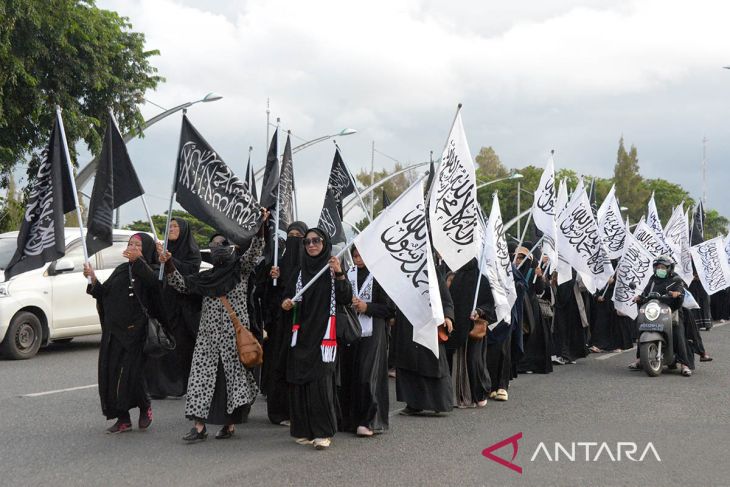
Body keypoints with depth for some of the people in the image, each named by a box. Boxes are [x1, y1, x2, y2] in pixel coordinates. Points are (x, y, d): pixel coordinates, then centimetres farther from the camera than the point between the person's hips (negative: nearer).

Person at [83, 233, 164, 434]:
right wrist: (93, 279, -8)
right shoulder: (121, 270, 17)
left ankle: (145, 406, 17)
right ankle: (123, 419, 10)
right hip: (114, 330, 6)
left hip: (136, 331, -6)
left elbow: (153, 281, -25)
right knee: (111, 374, 2)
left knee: (130, 374, -10)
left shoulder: (152, 271, 0)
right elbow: (103, 293, 10)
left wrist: (138, 260, -35)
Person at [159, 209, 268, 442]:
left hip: (235, 333, -4)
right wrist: (168, 264, -2)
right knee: (202, 376, -3)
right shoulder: (206, 277, 18)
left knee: (234, 375, -2)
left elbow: (254, 251, -9)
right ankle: (199, 425, -2)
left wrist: (261, 225, -22)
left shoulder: (240, 268, 6)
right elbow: (182, 284, 12)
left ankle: (230, 423, 7)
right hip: (208, 335, 4)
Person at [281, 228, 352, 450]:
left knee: (321, 381, -11)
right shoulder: (299, 272, 14)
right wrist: (286, 304, -8)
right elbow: (288, 296, 15)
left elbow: (346, 299, -7)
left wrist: (339, 274, -21)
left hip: (324, 333, -4)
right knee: (299, 380, 1)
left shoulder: (333, 268, 3)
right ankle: (304, 429, 10)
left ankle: (323, 432, -6)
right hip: (301, 333, 4)